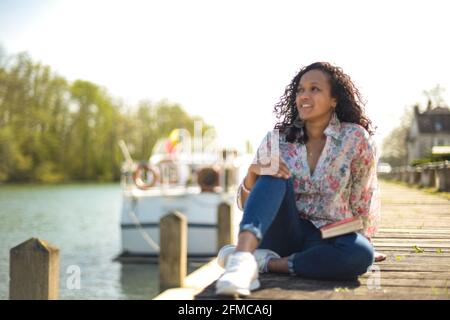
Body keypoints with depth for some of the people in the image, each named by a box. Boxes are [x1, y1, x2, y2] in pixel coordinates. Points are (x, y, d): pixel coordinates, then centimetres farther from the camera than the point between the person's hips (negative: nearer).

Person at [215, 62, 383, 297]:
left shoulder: (355, 138, -4)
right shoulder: (277, 140, 0)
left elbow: (363, 203, 4)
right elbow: (245, 202, -1)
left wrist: (359, 241, -3)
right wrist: (252, 173, -21)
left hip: (326, 239, -1)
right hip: (284, 233, 1)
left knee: (362, 253, -34)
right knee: (274, 175, -25)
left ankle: (264, 262, -25)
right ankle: (243, 255, -46)